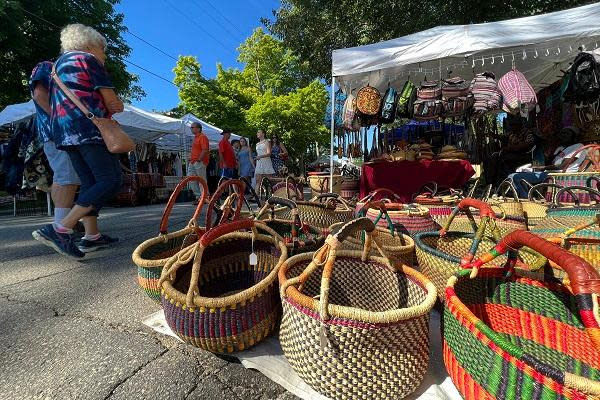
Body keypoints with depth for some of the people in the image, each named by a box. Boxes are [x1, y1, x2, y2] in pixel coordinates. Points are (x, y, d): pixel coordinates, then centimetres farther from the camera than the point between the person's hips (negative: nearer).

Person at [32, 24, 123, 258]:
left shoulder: (59, 64, 29)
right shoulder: (89, 59, 4)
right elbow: (114, 103, -3)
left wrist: (106, 108, 14)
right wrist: (116, 106, 18)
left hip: (63, 131, 9)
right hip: (88, 129, -9)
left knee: (90, 183, 8)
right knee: (111, 180, -14)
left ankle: (92, 236, 4)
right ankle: (60, 229, -22)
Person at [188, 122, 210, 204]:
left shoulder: (202, 137, -10)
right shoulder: (195, 137, 20)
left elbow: (205, 150, -20)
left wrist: (198, 160, -21)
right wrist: (191, 157, 17)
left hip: (200, 162, -10)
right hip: (193, 162, 10)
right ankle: (198, 196, 17)